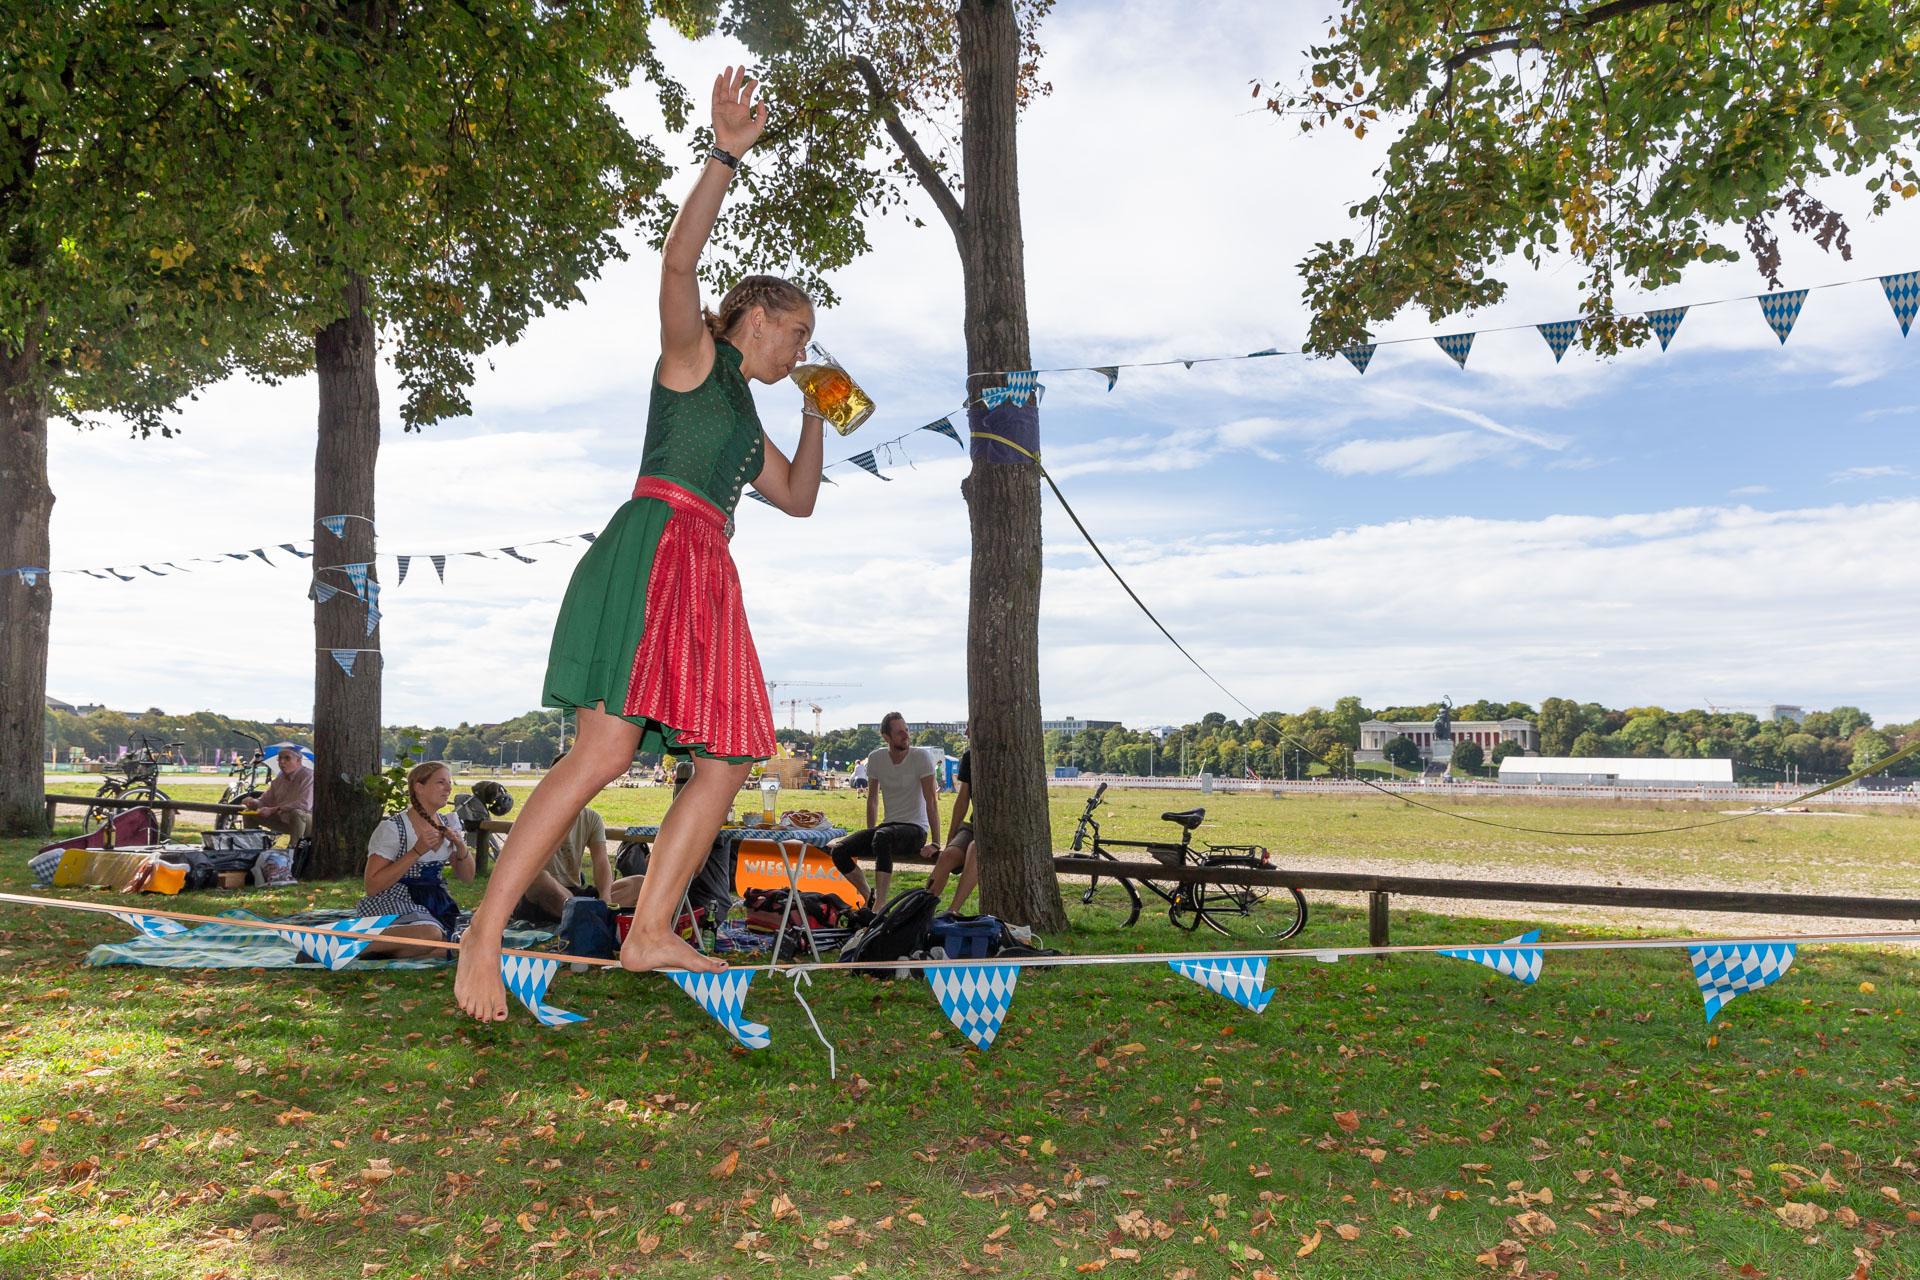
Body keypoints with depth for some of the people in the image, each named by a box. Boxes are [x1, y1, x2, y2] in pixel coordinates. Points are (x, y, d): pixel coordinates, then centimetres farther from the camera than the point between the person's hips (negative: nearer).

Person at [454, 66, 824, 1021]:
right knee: (604, 752, -21)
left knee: (729, 760, 1)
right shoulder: (693, 354, 11)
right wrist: (725, 157, -13)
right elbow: (680, 259, -7)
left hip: (704, 579, 9)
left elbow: (797, 499, 37)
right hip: (653, 548, -9)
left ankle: (650, 933, 3)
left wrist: (816, 418, 31)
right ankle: (485, 932, -17)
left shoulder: (743, 417, 31)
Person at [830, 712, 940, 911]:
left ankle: (879, 905, -38)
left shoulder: (921, 757, -10)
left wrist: (935, 843, -17)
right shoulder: (876, 759, 4)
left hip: (915, 829, -5)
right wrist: (870, 838, 10)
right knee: (839, 851, -15)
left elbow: (931, 802, -12)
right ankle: (870, 899, 0)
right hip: (888, 826, 5)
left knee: (883, 836, -39)